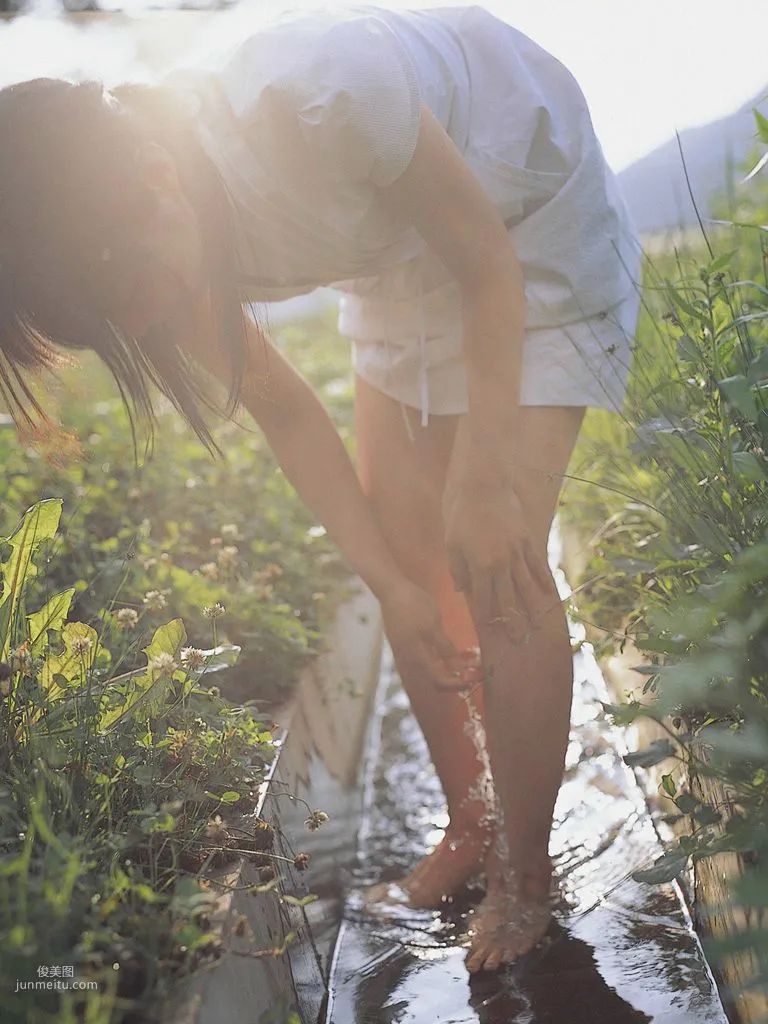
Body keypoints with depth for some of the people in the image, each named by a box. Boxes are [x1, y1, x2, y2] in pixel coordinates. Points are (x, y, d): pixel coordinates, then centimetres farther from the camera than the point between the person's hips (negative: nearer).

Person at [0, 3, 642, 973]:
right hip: (394, 260, 6)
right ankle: (468, 827, 22)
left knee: (499, 566, -13)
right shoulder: (156, 237, -17)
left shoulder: (322, 92, -39)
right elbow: (289, 413, -7)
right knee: (408, 554, 2)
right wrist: (389, 581, -10)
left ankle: (525, 879, 6)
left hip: (530, 227, -6)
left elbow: (488, 262, -24)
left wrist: (484, 480, -20)